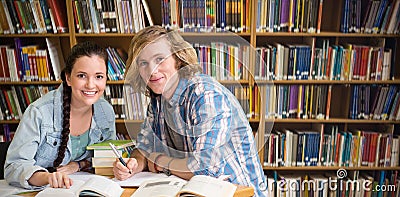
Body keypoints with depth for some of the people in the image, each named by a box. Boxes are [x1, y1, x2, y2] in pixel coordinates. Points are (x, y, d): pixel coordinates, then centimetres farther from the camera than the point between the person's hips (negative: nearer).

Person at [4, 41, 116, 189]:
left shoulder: (106, 111, -6)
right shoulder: (39, 112, -19)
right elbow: (14, 166, -17)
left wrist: (80, 164, -10)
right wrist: (46, 177, -36)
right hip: (36, 191, -2)